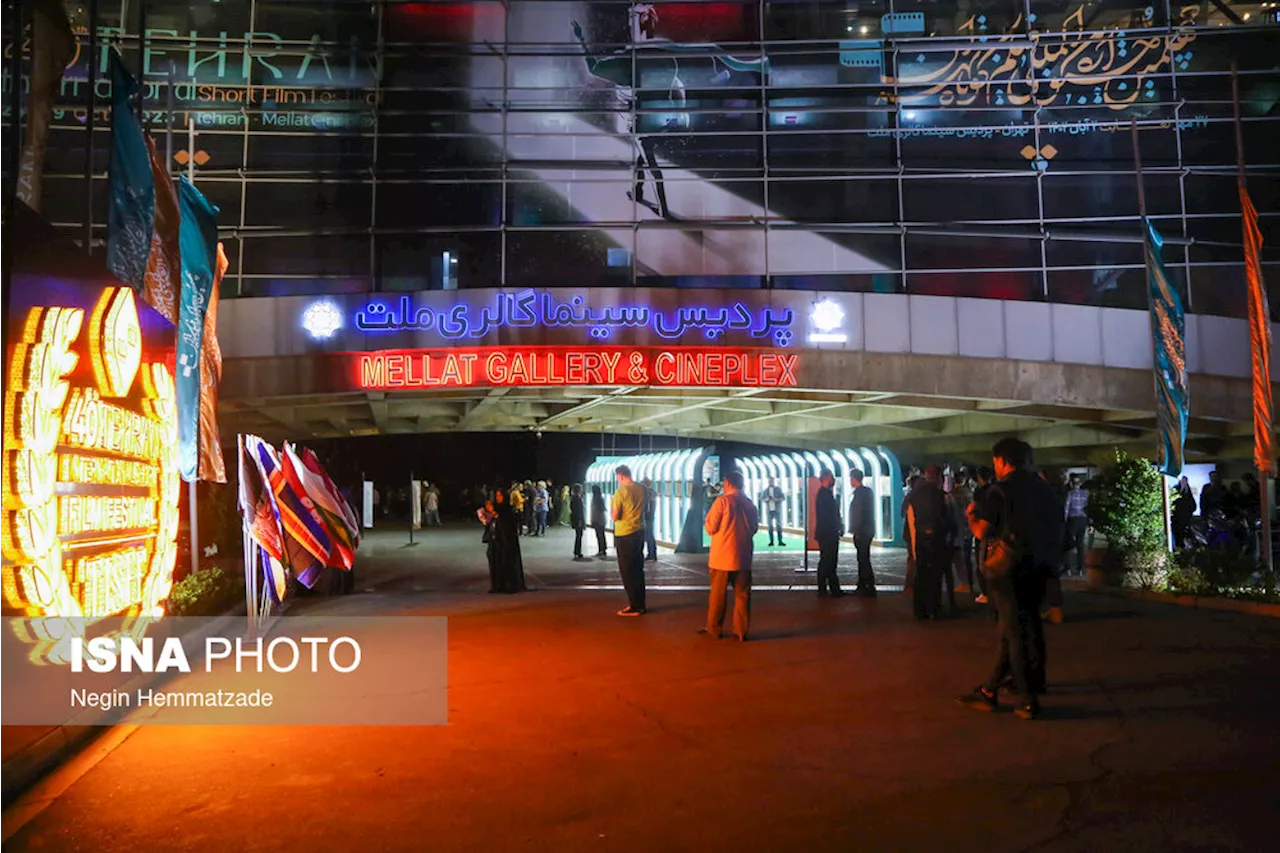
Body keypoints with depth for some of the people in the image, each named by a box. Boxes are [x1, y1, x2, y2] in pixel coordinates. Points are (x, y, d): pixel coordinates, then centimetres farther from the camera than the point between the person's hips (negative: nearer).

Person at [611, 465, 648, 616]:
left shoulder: (620, 492, -17)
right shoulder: (641, 488, 2)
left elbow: (615, 516, -16)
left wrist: (612, 508, 2)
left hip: (625, 535, -7)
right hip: (639, 531, 7)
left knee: (627, 571, 2)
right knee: (638, 569, 15)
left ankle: (634, 607, 4)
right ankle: (640, 604, 22)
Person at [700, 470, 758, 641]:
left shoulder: (722, 500, -10)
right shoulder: (749, 503, 4)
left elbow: (710, 527, -9)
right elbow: (754, 528, 15)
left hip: (722, 556, -4)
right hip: (743, 556, 4)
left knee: (717, 595, 7)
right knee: (742, 595, 7)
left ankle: (714, 629, 15)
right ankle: (741, 632, 8)